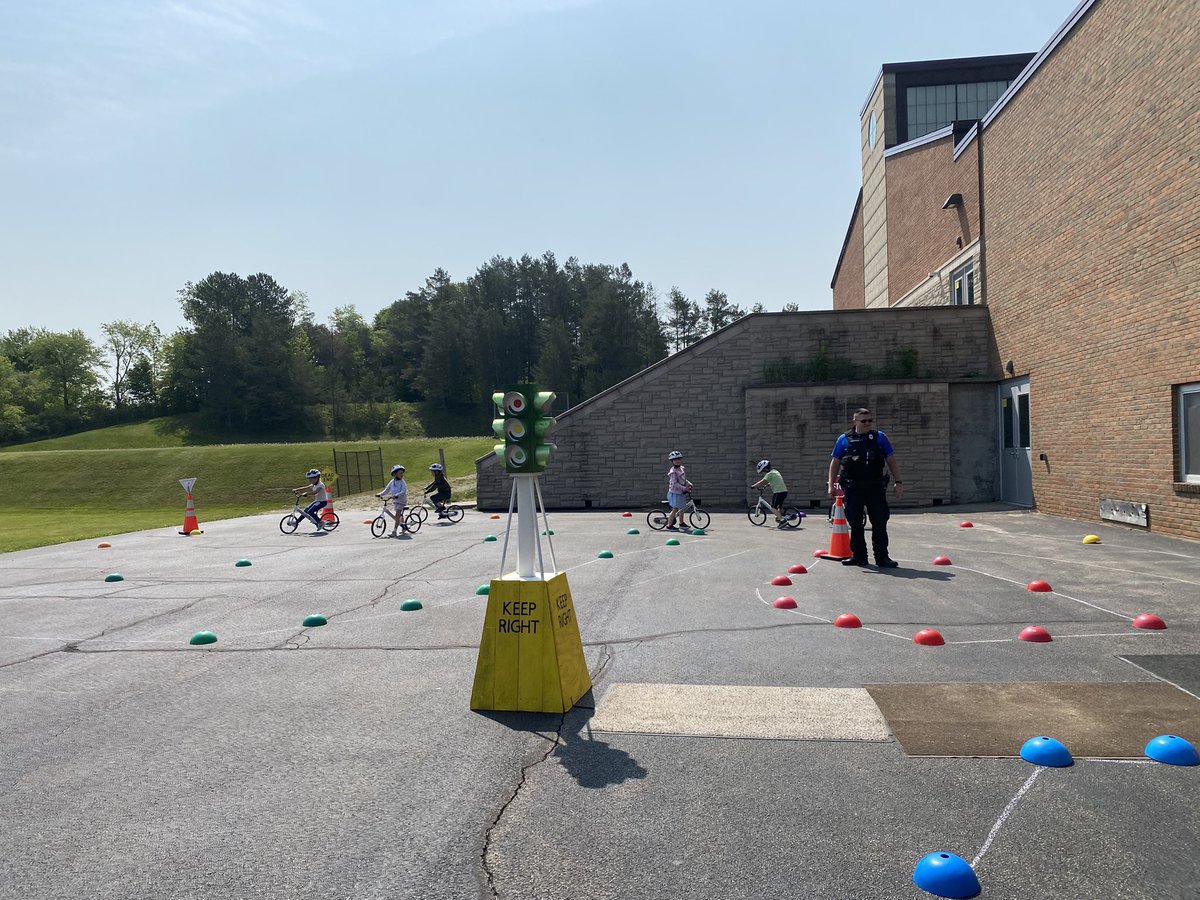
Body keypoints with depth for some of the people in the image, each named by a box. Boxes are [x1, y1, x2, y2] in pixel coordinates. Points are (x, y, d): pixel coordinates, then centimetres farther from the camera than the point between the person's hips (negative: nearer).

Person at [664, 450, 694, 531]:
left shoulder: (681, 469, 10)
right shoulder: (673, 471, -17)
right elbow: (675, 483, -23)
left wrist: (689, 484, 6)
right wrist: (684, 488, -28)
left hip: (681, 492, 9)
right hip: (675, 493, -9)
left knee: (682, 508, 16)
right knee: (675, 509, -6)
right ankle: (669, 525, 2)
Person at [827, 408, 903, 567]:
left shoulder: (879, 437, 7)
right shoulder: (844, 439, 6)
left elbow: (891, 460, 7)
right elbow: (835, 462, 10)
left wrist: (898, 482, 0)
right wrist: (831, 485, 3)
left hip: (875, 487, 0)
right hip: (853, 487, 0)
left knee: (879, 523, -2)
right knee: (855, 524, 6)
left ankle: (882, 557, 5)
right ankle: (858, 556, 16)